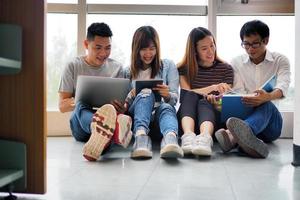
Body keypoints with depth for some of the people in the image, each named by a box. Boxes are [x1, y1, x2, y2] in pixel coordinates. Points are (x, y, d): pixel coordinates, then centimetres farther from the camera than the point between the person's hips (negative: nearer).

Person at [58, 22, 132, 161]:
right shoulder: (74, 66, 8)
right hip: (80, 125, -1)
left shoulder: (116, 68, 12)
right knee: (81, 105, -37)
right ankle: (106, 134, -68)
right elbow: (62, 106, 5)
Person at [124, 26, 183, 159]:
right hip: (136, 113, 0)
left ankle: (170, 138, -67)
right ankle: (141, 135, -57)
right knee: (146, 93, -31)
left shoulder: (168, 66, 13)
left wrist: (167, 95, -20)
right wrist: (132, 96, -12)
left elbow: (174, 99, 5)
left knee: (166, 108, -35)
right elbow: (126, 103, 12)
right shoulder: (129, 71, 17)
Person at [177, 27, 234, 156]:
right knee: (190, 96, -29)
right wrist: (213, 87, -16)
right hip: (187, 117, 0)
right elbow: (187, 94, -4)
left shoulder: (226, 69, 12)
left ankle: (205, 137, -62)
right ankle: (188, 136, -54)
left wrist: (216, 102, -20)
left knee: (204, 102, -32)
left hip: (214, 116, 0)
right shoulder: (184, 69, 10)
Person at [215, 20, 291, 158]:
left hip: (271, 120, -2)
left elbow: (283, 87, -14)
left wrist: (267, 97, -39)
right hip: (244, 115, 2)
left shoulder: (280, 61, 7)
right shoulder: (237, 63, 11)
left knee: (266, 105, -36)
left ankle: (234, 137, -65)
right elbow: (239, 93, -2)